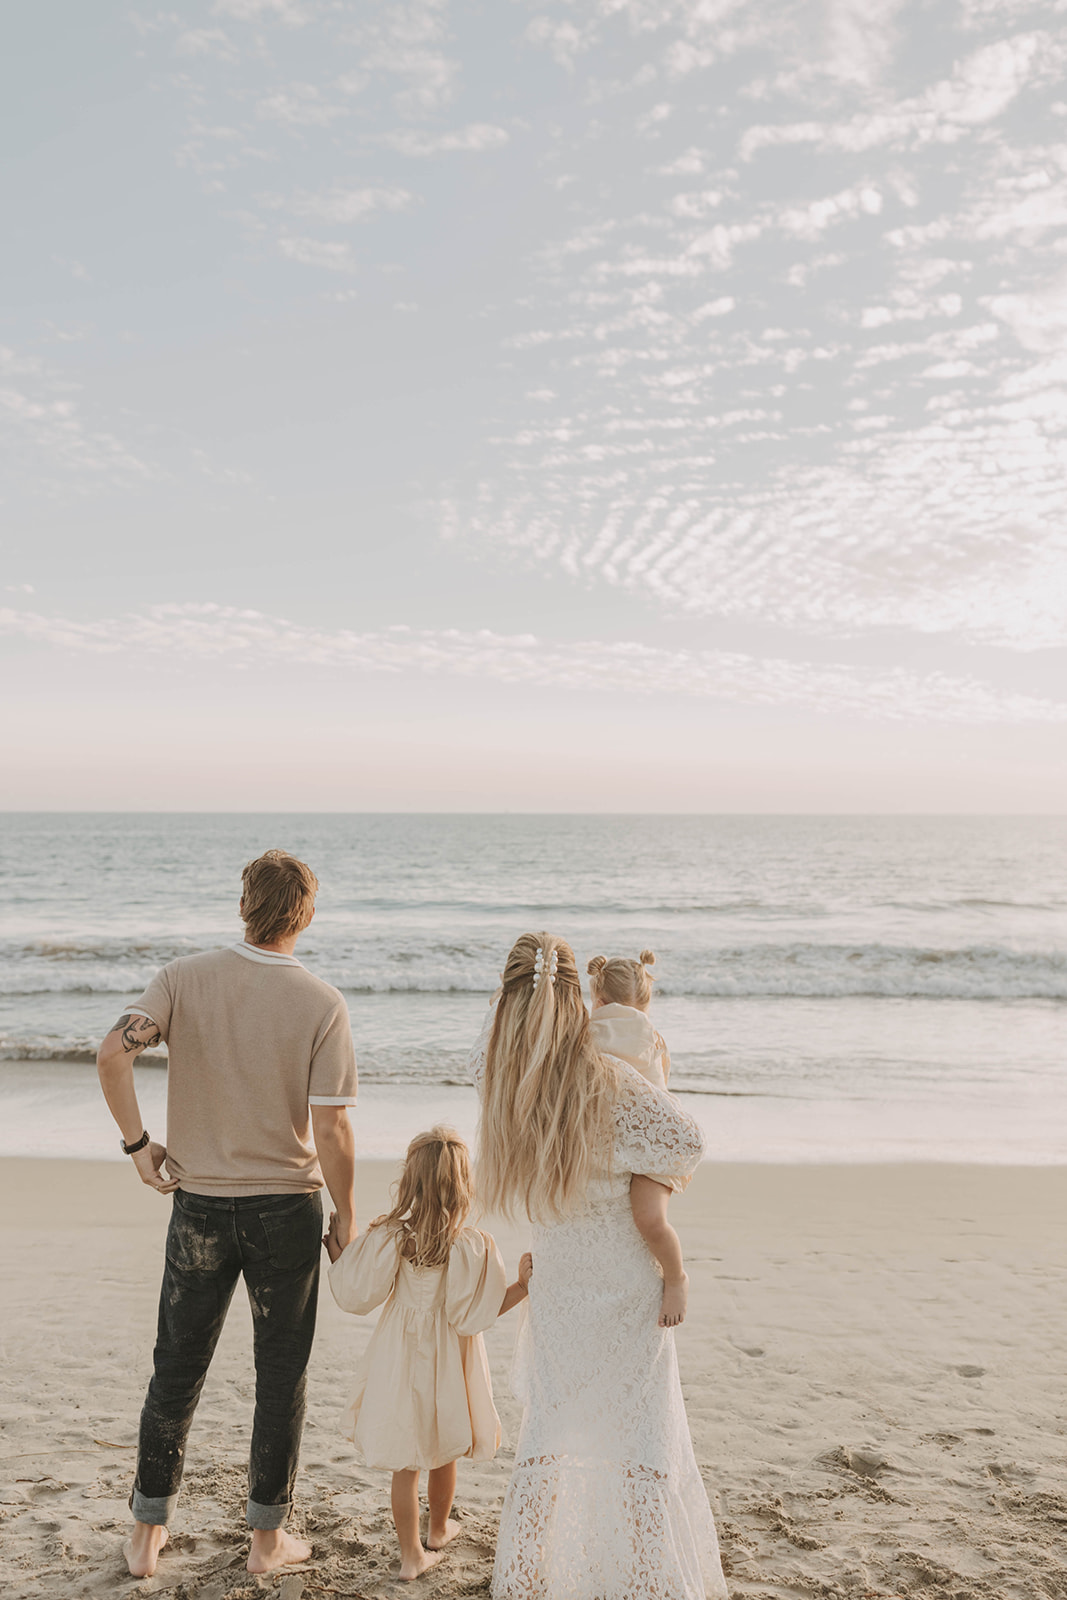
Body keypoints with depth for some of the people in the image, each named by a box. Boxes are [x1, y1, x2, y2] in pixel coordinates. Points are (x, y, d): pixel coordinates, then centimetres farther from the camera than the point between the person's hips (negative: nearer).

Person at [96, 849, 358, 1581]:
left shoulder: (185, 978, -6)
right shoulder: (322, 1003, -12)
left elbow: (113, 1053, -20)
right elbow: (331, 1129, -15)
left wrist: (138, 1142, -6)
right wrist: (346, 1218, -2)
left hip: (199, 1203, 2)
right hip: (286, 1207, -2)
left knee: (176, 1371, 18)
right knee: (281, 1376, 14)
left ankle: (148, 1534, 30)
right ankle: (269, 1536, 26)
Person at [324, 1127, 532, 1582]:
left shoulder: (388, 1238, -16)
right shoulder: (473, 1246, -20)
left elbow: (354, 1293, -7)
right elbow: (479, 1312, -17)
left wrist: (335, 1248, 5)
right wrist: (523, 1284, -14)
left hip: (400, 1359, 0)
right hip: (447, 1362, 0)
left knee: (404, 1462, 13)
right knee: (443, 1454, 23)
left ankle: (411, 1554, 22)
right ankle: (438, 1531, 44)